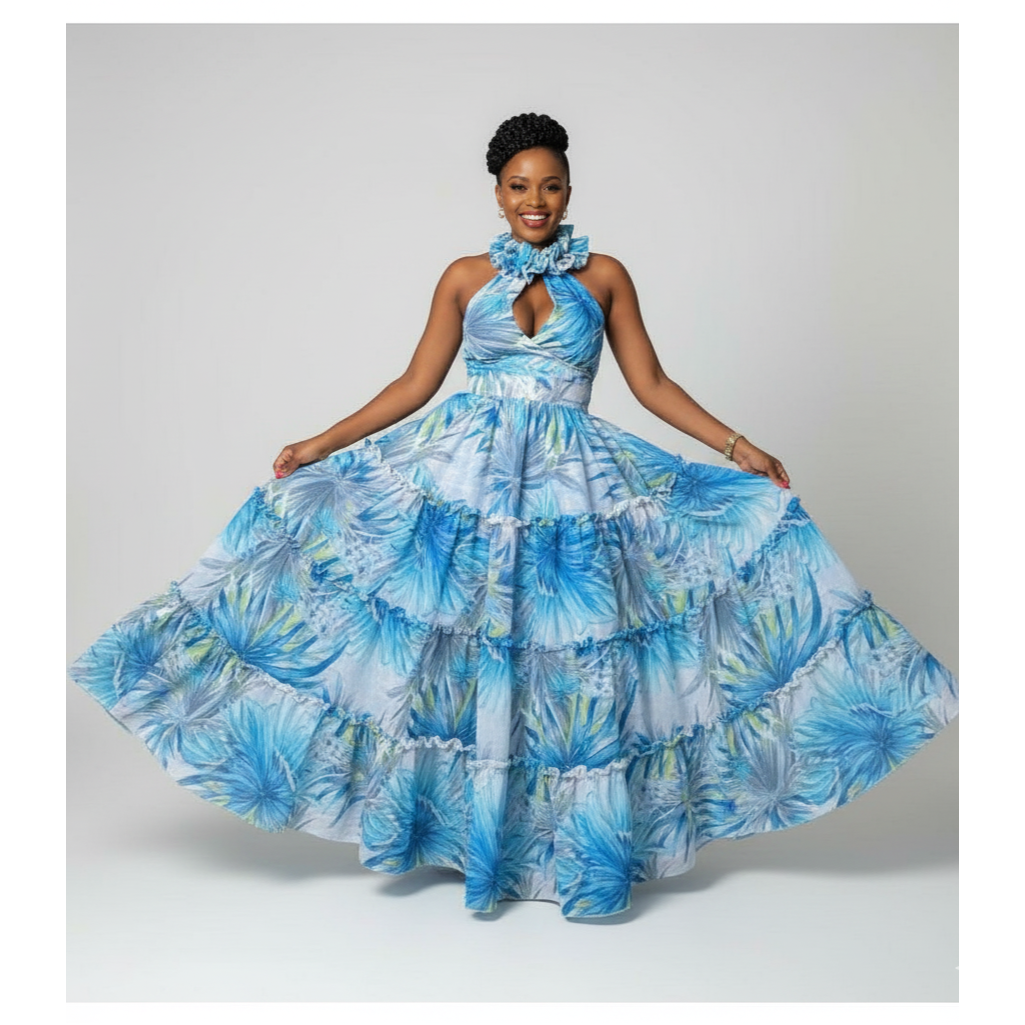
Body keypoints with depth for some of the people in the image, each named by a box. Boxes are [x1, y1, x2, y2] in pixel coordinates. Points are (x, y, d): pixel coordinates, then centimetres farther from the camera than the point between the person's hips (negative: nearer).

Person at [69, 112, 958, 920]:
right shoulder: (466, 277, 8)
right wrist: (321, 446, 4)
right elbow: (416, 384, 8)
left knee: (573, 662, -1)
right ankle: (468, 827, 18)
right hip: (467, 475, 1)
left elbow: (652, 385, 7)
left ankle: (578, 839, 15)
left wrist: (737, 446, 0)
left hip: (573, 484, 0)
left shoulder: (605, 275, 8)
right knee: (461, 651, 0)